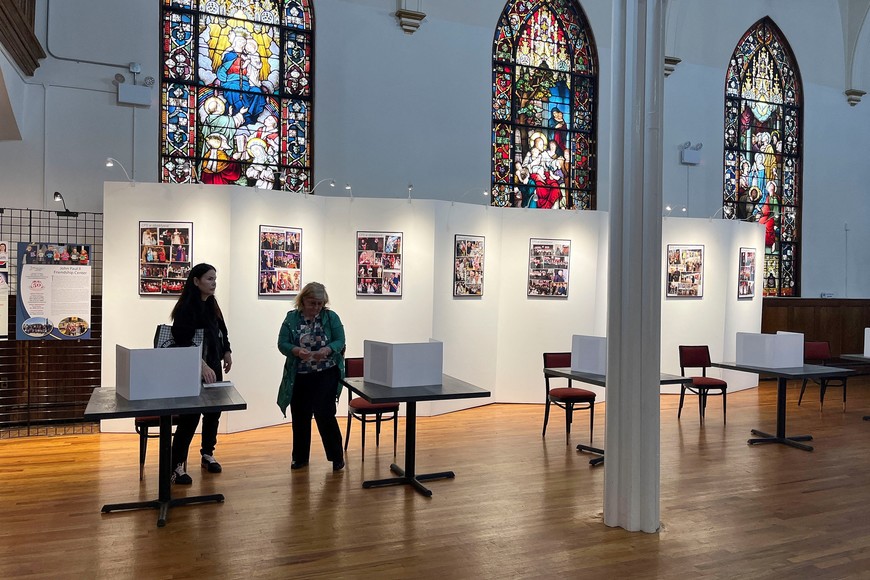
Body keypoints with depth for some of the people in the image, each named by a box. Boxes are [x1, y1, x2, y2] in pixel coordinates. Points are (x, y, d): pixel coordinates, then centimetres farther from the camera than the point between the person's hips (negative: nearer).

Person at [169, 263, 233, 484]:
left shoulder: (212, 305, 8)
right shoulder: (186, 307, -15)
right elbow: (184, 342, -24)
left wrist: (227, 352, 13)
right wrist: (202, 365, -32)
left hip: (213, 368, 8)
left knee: (213, 411, 14)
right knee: (190, 417, -8)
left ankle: (207, 454, 30)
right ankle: (176, 465, 0)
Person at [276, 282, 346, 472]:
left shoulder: (331, 317, -1)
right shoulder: (292, 318, 2)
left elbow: (340, 342, -5)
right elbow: (282, 343, -4)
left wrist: (327, 350, -26)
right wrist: (297, 351, -24)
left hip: (325, 375, -2)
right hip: (299, 377, 2)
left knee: (324, 414, -7)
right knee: (300, 417, 9)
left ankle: (336, 456, 8)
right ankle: (300, 457, 25)